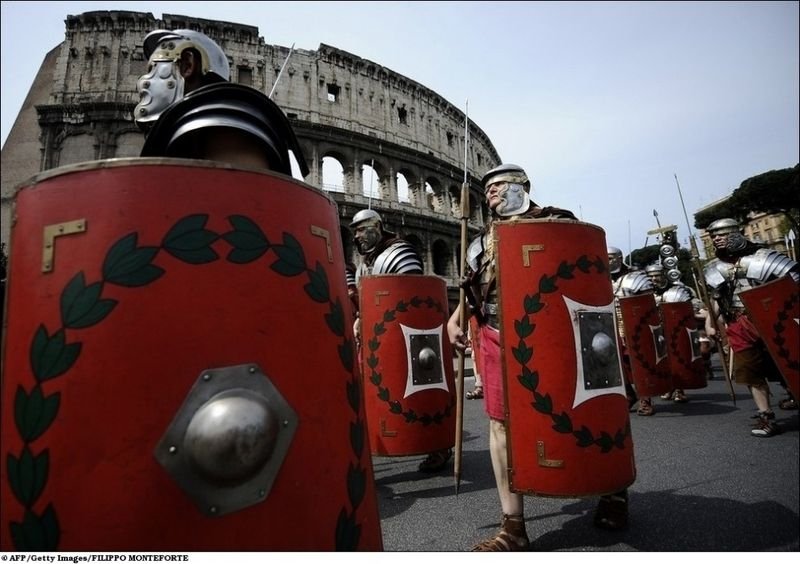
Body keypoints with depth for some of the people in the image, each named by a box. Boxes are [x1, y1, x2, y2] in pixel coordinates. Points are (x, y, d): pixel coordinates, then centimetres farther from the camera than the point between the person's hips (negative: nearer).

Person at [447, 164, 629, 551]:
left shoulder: (555, 221, 5)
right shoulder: (483, 241, 17)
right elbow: (471, 288, 22)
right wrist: (455, 318, 7)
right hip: (497, 337, 4)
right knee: (501, 422, -1)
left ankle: (611, 490, 37)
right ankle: (513, 526, 9)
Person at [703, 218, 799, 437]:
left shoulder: (761, 257, -6)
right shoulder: (714, 269, 9)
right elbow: (716, 299, 18)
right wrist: (709, 322, 9)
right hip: (738, 326, 4)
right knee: (750, 372, 7)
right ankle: (766, 417, 15)